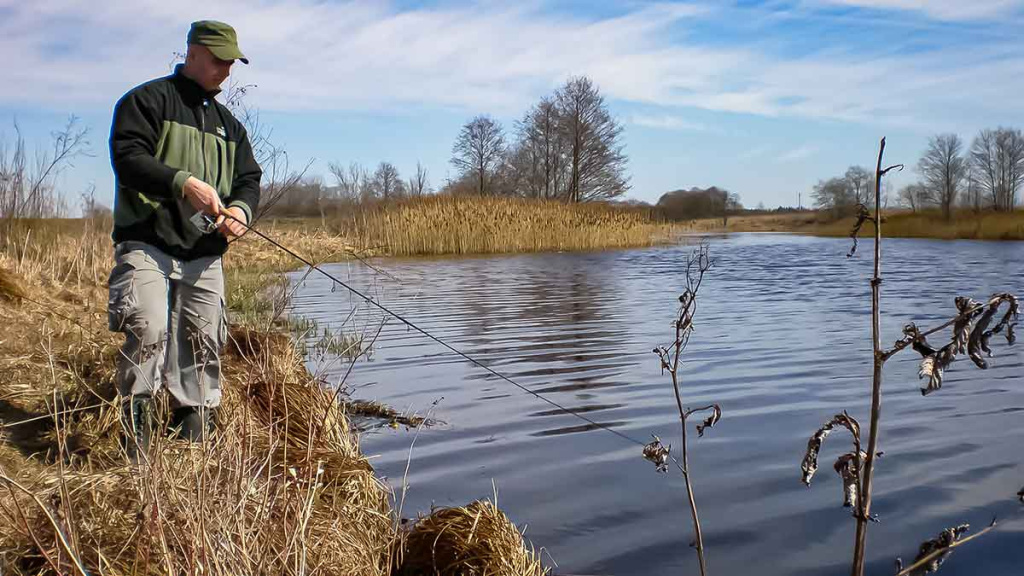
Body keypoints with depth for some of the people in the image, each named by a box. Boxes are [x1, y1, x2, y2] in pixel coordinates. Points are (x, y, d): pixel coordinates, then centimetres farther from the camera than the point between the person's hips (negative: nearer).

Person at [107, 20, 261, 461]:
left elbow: (248, 179, 18)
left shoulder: (229, 124, 22)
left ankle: (193, 437, 17)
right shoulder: (147, 100, 3)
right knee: (148, 329, -21)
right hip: (145, 245, -6)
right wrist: (184, 183, -25)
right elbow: (127, 157, -11)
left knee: (202, 343, 5)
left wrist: (241, 209, -6)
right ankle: (135, 439, -8)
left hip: (204, 255, 6)